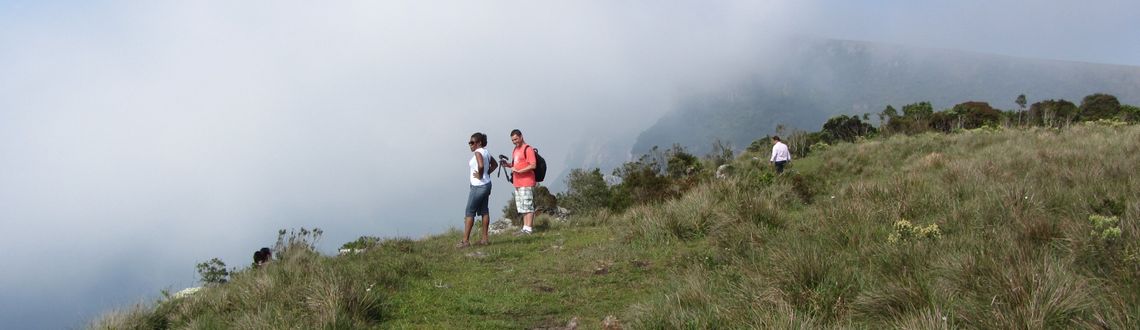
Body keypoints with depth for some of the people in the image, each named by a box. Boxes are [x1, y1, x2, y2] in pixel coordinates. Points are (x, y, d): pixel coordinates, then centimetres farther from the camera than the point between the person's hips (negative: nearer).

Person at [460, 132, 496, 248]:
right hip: (486, 185, 9)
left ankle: (465, 240, -4)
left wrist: (480, 176, -19)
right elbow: (494, 165, 24)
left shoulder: (478, 152, -17)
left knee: (470, 212, -4)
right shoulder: (486, 152, 10)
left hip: (478, 186, -9)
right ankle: (484, 239, 14)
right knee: (484, 211, 11)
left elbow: (481, 166, -35)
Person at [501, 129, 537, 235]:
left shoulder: (528, 149, -10)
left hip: (527, 183, -9)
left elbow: (533, 165, -17)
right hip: (517, 183, 9)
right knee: (522, 207, 11)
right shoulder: (515, 150, 19)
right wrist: (508, 165, 7)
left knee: (528, 206, -8)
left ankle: (529, 229, -7)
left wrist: (519, 170, -19)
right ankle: (525, 228, 16)